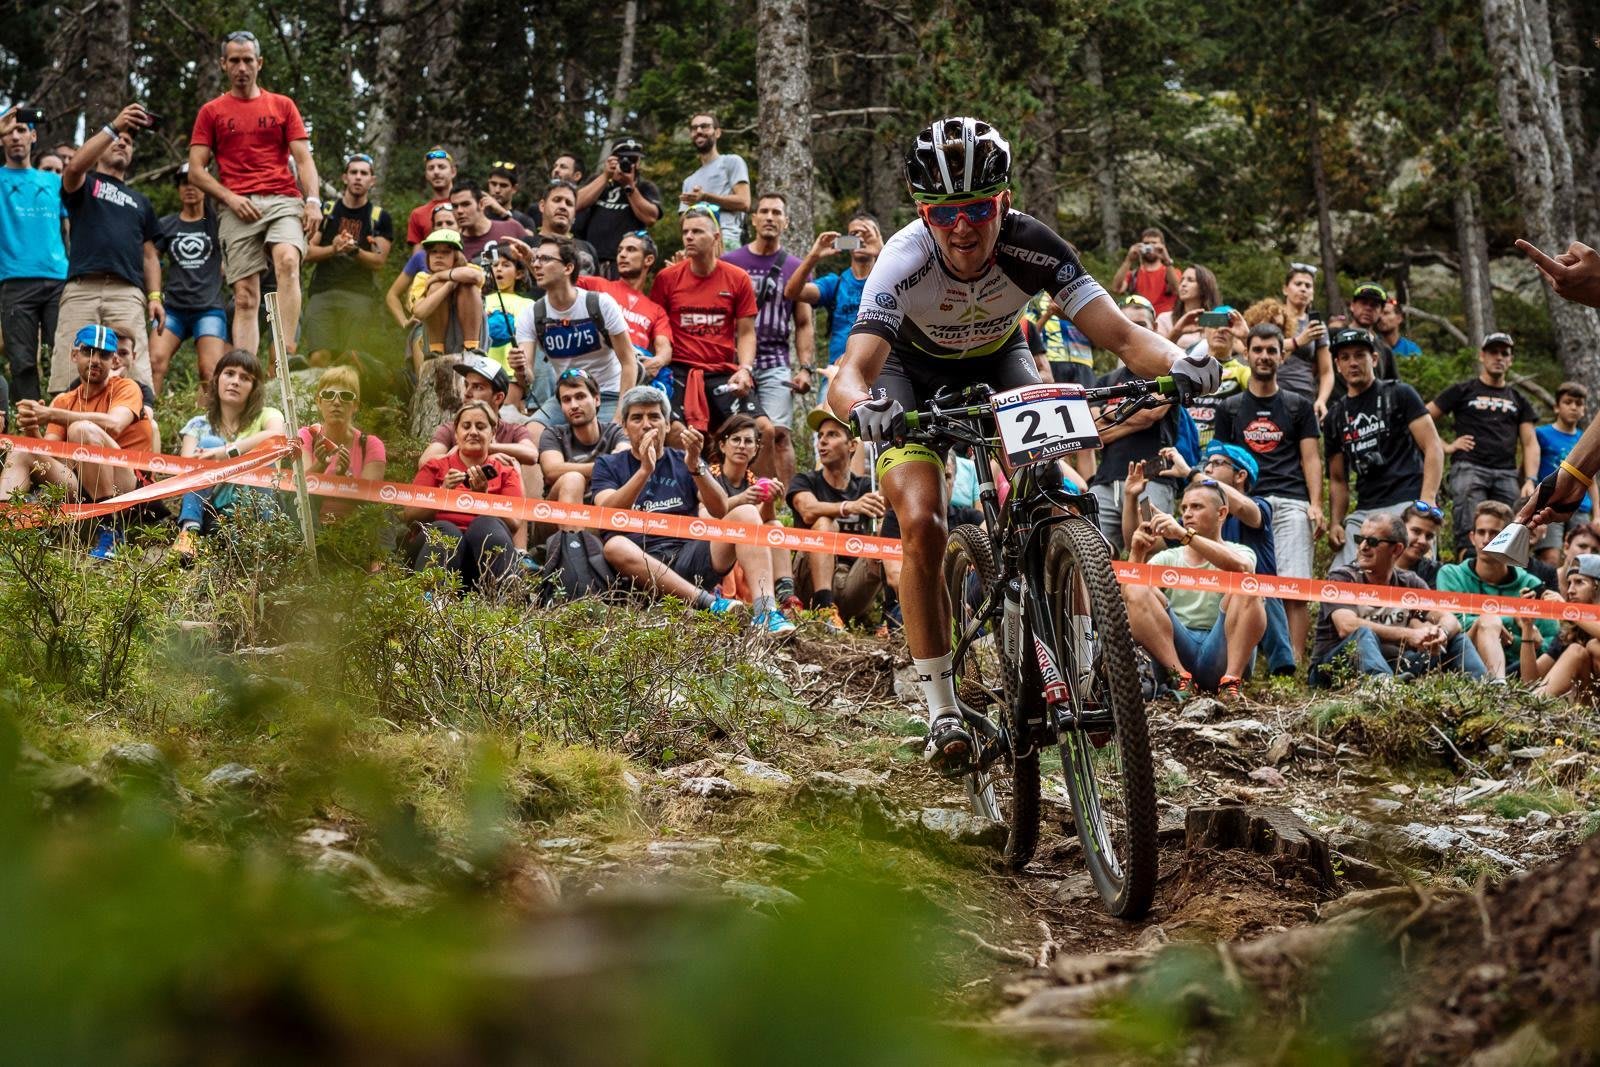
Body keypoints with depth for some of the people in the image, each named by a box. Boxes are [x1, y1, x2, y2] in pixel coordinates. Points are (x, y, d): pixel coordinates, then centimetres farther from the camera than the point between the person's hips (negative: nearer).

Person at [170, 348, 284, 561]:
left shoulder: (265, 416, 9)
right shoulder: (200, 425, 14)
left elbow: (278, 435, -17)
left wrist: (227, 452, -27)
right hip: (208, 512, 1)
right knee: (209, 444, -19)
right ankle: (189, 531, -38)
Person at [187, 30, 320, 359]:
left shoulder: (283, 106, 16)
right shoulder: (212, 112, 15)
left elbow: (303, 159, 10)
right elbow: (196, 171, 10)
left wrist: (313, 200, -8)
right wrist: (230, 198, -6)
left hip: (283, 201, -1)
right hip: (239, 209, 1)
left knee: (287, 260, -31)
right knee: (245, 298, -5)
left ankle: (287, 353, -35)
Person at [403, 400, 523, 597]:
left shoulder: (505, 471, 19)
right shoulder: (435, 467, 20)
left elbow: (513, 525, 3)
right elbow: (409, 515, 6)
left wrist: (483, 495, -10)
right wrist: (443, 492, -8)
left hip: (486, 552, 0)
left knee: (486, 525, -32)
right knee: (445, 531, -33)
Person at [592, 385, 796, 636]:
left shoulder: (683, 462, 17)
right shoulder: (608, 465, 14)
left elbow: (720, 511, 1)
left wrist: (695, 466, -15)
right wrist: (644, 470, -18)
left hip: (691, 557, 2)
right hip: (643, 564, -2)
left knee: (746, 513, -18)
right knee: (615, 546, -35)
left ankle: (764, 610, -37)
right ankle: (710, 603, -41)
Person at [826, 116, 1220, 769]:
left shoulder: (1032, 248, -31)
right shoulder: (904, 261, -36)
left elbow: (1119, 334, -36)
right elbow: (850, 371, -46)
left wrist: (1177, 362, -57)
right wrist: (861, 406, -70)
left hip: (997, 361, 2)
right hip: (913, 371, -2)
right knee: (922, 525, -20)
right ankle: (941, 710, -9)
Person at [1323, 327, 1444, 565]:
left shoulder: (1399, 395, 6)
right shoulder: (1335, 416, 19)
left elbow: (1433, 448, -1)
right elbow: (1338, 479, 22)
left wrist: (1427, 500, -15)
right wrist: (1335, 523, 6)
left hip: (1408, 503, -5)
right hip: (1364, 512, 5)